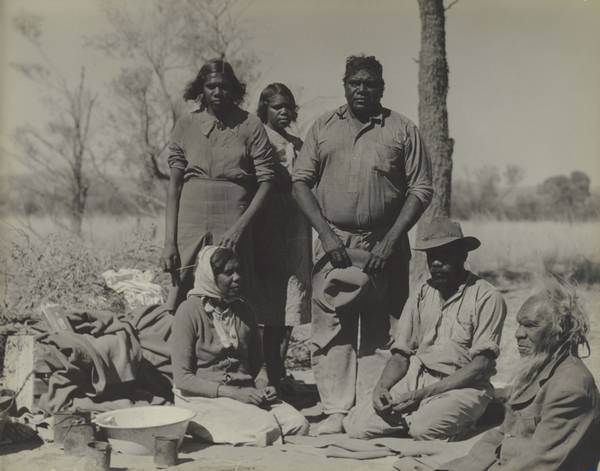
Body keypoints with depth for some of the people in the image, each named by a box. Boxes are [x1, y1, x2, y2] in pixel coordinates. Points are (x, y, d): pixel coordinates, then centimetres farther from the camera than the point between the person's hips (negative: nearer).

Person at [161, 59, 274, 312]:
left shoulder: (250, 125, 2)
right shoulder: (186, 125, 7)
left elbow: (266, 180, -1)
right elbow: (174, 184, 6)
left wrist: (240, 226, -12)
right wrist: (169, 241, -1)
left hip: (233, 227, -1)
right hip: (190, 223, 1)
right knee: (181, 299, -3)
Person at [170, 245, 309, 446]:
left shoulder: (243, 310, 10)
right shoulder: (190, 311, -9)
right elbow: (182, 378, -12)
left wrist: (263, 386, -3)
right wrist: (233, 393, -19)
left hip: (245, 394, 6)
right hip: (202, 399, -5)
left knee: (299, 424, -18)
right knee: (265, 430, -28)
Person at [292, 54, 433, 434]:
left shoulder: (403, 130, 4)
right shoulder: (324, 127, 11)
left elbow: (421, 189, 0)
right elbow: (301, 181, 6)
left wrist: (390, 242, -10)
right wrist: (326, 233, -7)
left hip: (385, 244, -2)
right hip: (333, 241, 2)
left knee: (382, 332, 0)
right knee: (332, 330, -1)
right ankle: (337, 412, 5)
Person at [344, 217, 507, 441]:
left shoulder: (486, 297, -6)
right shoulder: (423, 294, 12)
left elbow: (481, 366, -13)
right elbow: (401, 354, 12)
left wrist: (423, 394, -19)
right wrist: (381, 387, -10)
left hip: (463, 387, -5)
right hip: (416, 380, 5)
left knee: (425, 429, -34)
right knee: (357, 425, -15)